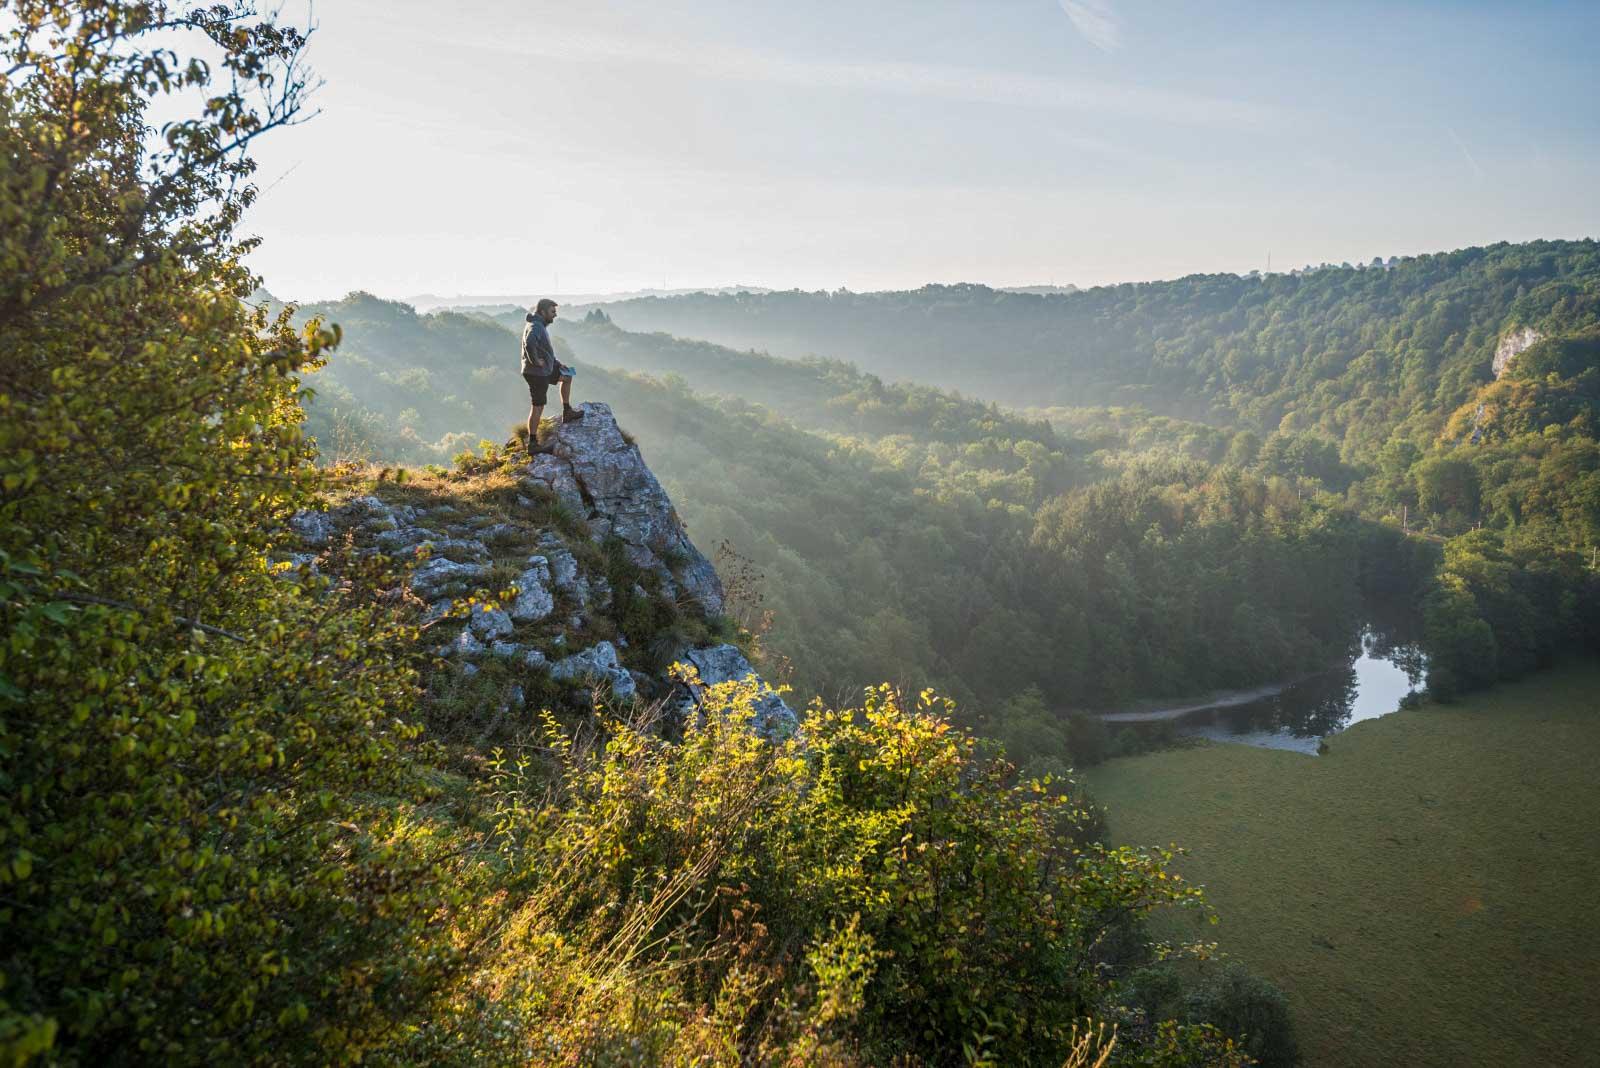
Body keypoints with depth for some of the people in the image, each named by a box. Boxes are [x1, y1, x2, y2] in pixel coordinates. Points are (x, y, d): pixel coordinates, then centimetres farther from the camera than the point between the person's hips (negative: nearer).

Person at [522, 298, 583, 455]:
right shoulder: (535, 327, -20)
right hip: (537, 373, -10)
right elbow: (529, 343, -42)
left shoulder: (541, 326, 12)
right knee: (538, 407, -4)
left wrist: (557, 362, 15)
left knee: (567, 376, 23)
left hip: (546, 369, 10)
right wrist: (535, 361, -29)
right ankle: (532, 444, 3)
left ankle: (567, 412, 27)